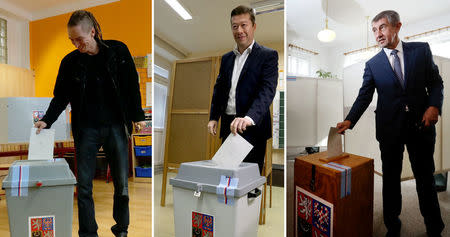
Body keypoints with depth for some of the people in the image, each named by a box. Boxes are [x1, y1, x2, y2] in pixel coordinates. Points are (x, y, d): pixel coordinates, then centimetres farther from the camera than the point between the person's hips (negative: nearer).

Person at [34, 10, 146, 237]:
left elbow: (132, 85, 2)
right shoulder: (70, 61, 1)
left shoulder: (118, 51, -2)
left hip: (116, 127, -1)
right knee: (83, 186, 3)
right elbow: (61, 96, 8)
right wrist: (47, 120, -7)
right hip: (86, 130, 1)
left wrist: (137, 116, 1)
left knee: (121, 184, 7)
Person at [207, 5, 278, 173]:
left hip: (252, 128, -5)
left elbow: (267, 91, -17)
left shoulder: (268, 55, -4)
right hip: (228, 126, 5)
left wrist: (249, 118, -32)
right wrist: (213, 117, 5)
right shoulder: (226, 58, 15)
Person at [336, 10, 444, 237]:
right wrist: (349, 121, -16)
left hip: (421, 125, 1)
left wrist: (434, 105, -10)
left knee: (425, 177, 12)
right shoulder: (372, 64, 2)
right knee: (390, 178, 9)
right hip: (389, 128, 0)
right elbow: (364, 96, -3)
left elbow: (436, 82, 8)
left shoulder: (421, 50, 5)